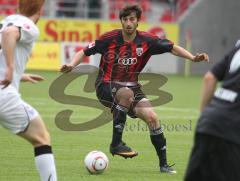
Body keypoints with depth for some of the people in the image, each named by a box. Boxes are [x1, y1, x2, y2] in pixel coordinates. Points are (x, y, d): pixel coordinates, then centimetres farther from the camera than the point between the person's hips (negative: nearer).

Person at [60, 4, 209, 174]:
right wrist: (72, 65, -21)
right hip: (106, 86, -3)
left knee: (152, 117, -15)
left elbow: (172, 48, 3)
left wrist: (193, 57, -10)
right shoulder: (110, 38, -11)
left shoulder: (146, 40, -5)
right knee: (127, 93, -37)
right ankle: (116, 143, -28)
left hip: (132, 86, 3)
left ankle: (163, 163, -2)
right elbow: (85, 52, -4)